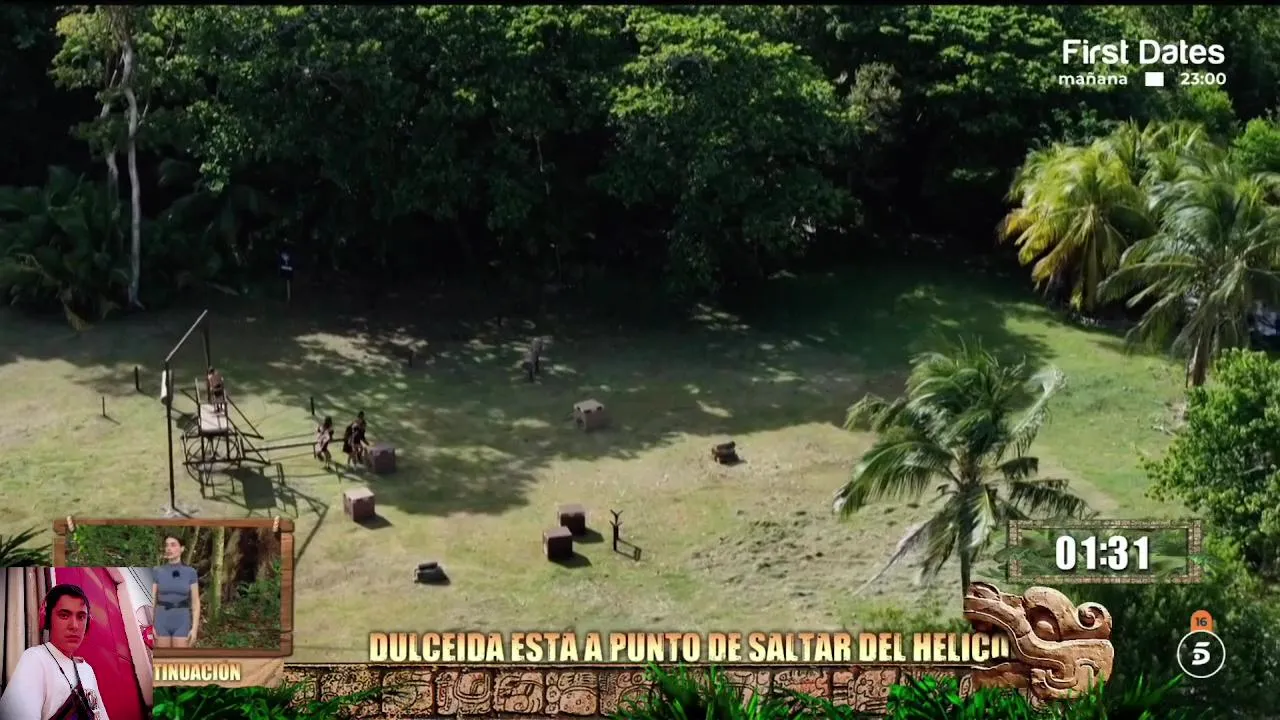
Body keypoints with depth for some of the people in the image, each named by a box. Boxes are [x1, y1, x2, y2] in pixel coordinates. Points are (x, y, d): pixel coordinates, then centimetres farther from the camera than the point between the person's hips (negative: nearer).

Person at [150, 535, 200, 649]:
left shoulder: (190, 572, -1)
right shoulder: (157, 572, 1)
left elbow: (196, 602, -1)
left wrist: (195, 628, -9)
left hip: (181, 624, -1)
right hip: (162, 622, 1)